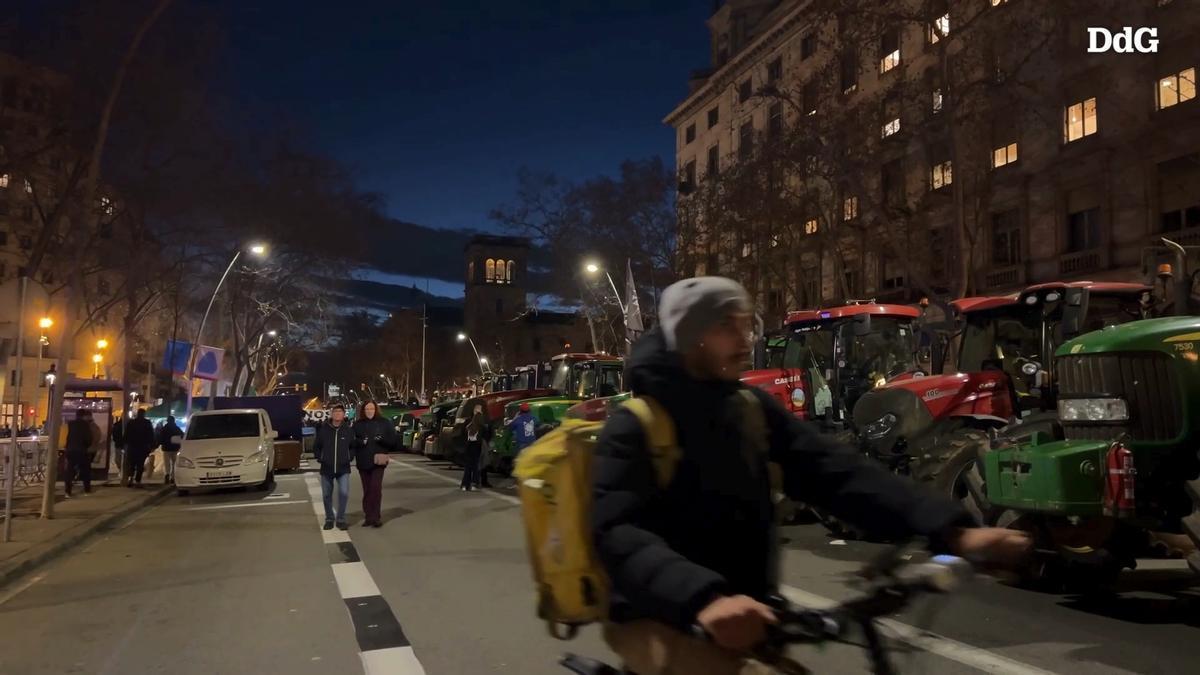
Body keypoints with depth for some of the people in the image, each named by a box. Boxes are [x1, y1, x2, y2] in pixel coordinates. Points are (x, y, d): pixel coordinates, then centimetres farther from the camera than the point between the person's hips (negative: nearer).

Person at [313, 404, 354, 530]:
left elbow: (353, 447, 9)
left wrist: (349, 457, -2)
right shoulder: (323, 429, -4)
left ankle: (340, 519, 6)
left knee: (344, 493, -11)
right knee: (326, 495, 9)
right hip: (326, 468, 1)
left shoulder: (348, 430, -3)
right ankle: (329, 519, 27)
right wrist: (320, 458, -1)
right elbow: (316, 446, 8)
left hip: (343, 469, -1)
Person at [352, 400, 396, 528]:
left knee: (376, 487, -13)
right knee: (367, 490, 8)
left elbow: (393, 440, 1)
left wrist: (382, 439, -18)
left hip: (378, 460, -2)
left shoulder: (384, 422, 1)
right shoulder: (357, 424, 5)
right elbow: (352, 441, 3)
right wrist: (361, 442, -17)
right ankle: (368, 517, 14)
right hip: (363, 462, 3)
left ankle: (376, 517, -6)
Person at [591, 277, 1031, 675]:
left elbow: (835, 471, -9)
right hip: (657, 621, -6)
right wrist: (706, 600, -46)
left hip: (743, 617, 6)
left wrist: (951, 531, -22)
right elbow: (619, 535, -28)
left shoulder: (752, 410, 3)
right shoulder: (635, 427, -13)